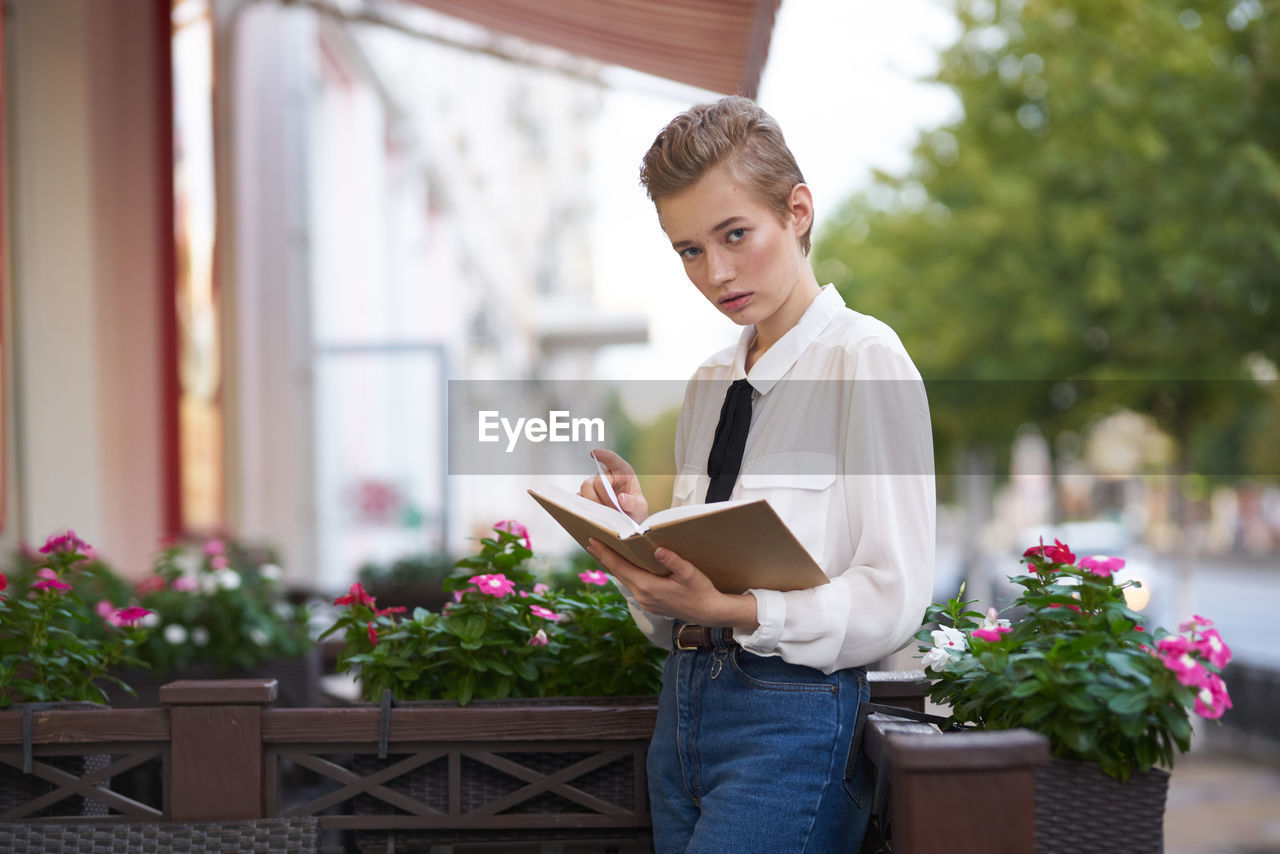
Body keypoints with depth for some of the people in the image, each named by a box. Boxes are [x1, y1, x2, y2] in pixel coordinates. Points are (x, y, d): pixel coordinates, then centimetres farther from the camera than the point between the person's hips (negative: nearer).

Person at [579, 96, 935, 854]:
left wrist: (725, 609, -24)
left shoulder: (864, 359, -7)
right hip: (684, 703, 7)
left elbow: (893, 599, -14)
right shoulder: (711, 383, 15)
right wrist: (641, 534, -3)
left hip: (791, 716, -7)